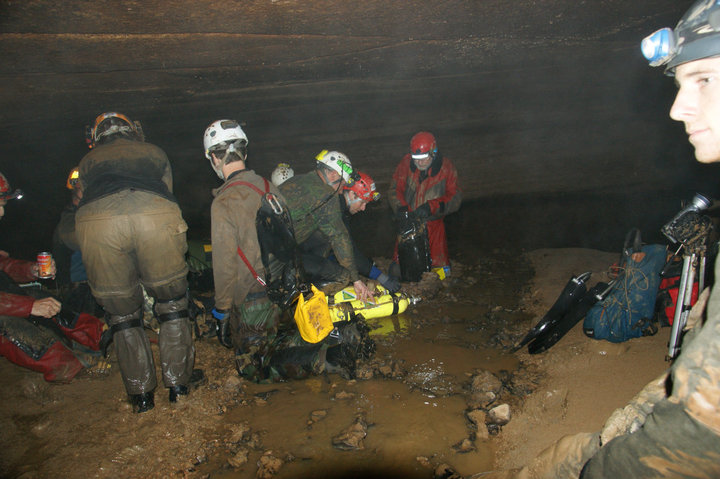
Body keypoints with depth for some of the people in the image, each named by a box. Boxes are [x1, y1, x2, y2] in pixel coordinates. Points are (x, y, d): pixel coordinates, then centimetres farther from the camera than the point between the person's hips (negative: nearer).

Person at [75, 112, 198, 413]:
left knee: (121, 311, 17)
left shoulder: (87, 161, 36)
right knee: (172, 301, 17)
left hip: (94, 218, 1)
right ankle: (178, 385, 23)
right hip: (155, 213, 0)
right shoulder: (155, 153, 37)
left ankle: (141, 394, 22)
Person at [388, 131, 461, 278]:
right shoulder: (406, 163, -8)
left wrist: (431, 207, -27)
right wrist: (401, 207, -19)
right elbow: (395, 189, 0)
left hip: (433, 223, -1)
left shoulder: (446, 167, -11)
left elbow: (455, 197, -12)